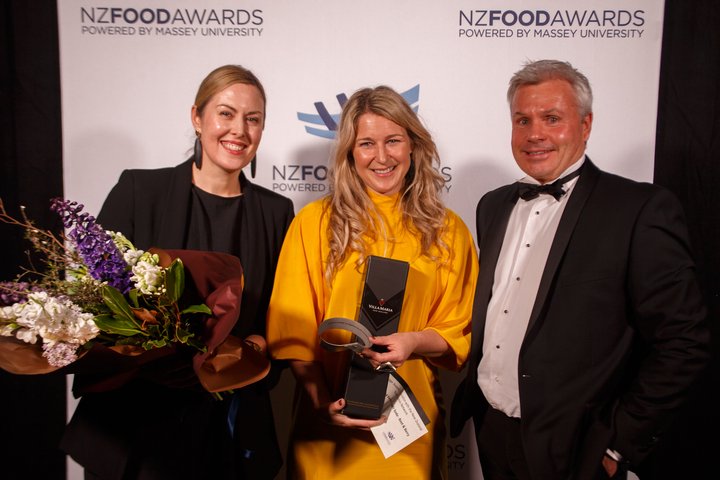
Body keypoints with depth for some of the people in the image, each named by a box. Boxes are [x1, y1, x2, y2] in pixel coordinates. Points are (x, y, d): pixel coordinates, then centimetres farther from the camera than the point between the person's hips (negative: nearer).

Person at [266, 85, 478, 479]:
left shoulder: (447, 231, 1)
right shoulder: (314, 222, -3)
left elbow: (459, 332, 4)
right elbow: (293, 332, -3)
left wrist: (415, 342, -16)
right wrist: (323, 401, -15)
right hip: (331, 423, -1)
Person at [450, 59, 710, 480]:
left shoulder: (642, 210, -13)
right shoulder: (495, 206, 5)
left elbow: (682, 343, -14)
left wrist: (618, 445, -13)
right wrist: (473, 396, 8)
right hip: (490, 431, 6)